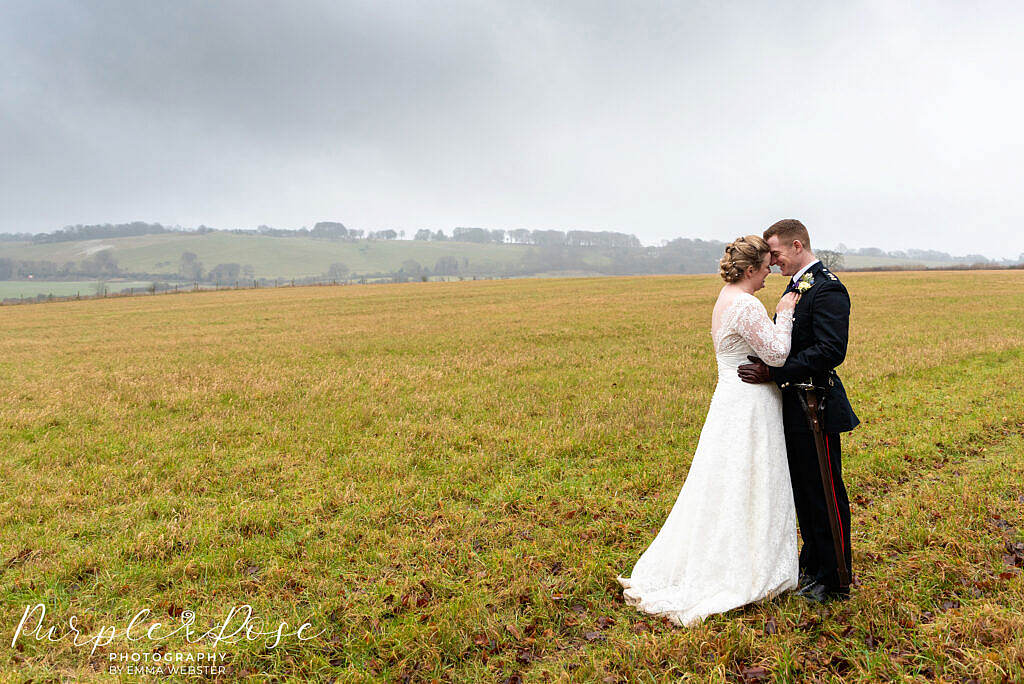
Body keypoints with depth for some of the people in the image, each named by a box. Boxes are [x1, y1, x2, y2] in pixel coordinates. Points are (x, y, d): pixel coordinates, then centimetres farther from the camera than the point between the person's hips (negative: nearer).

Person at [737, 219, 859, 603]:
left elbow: (831, 351, -26)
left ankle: (835, 582, 16)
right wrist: (766, 365, 5)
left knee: (825, 494, 2)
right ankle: (811, 564, 36)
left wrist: (774, 373, -26)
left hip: (816, 410, -10)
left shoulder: (827, 289, -17)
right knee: (803, 490, 20)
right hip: (794, 407, 10)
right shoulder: (796, 285, 13)